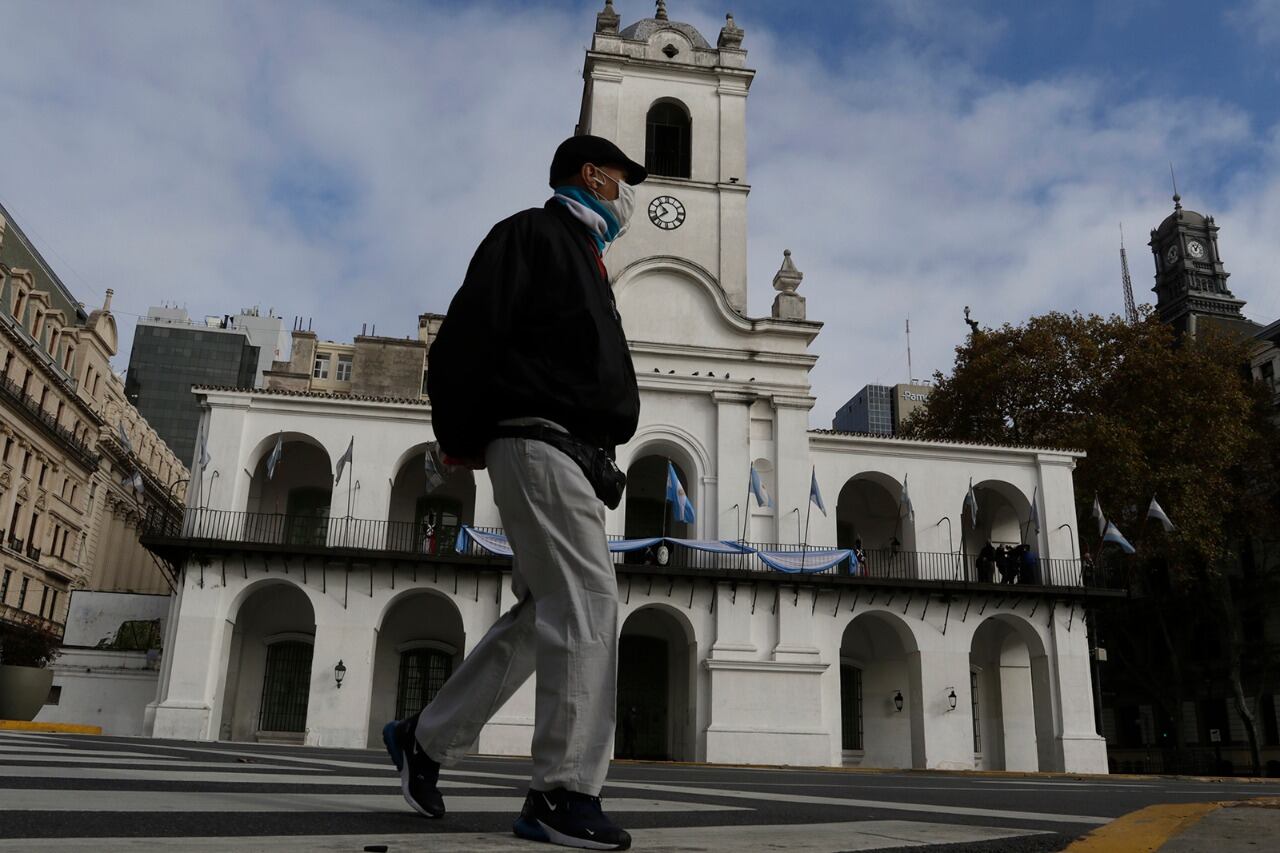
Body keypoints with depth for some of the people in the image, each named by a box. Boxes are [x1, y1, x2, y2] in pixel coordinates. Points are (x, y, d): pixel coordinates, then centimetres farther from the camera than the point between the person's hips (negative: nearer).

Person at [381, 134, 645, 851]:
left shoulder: (584, 257, 29)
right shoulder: (533, 234, 1)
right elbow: (470, 332, -9)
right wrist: (459, 436, -7)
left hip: (577, 455, 10)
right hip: (540, 441, -10)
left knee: (545, 615, 9)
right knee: (587, 602, -16)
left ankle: (425, 740, 20)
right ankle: (564, 794, -12)